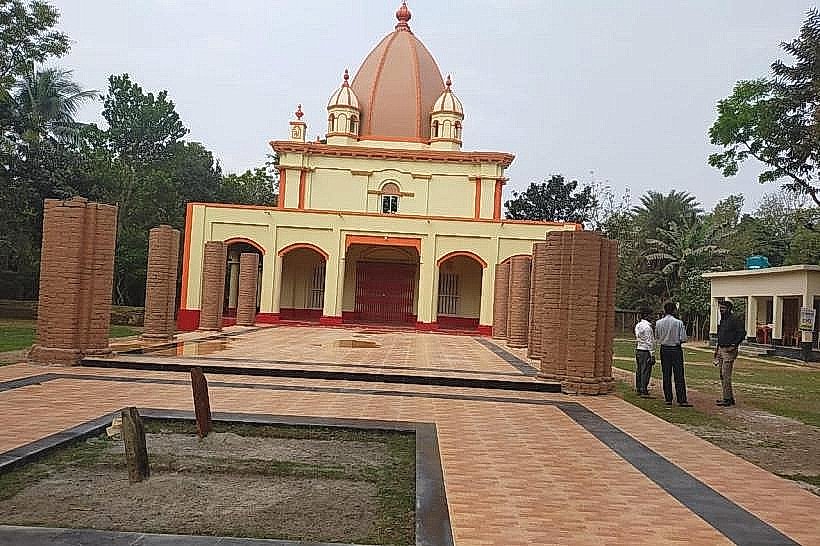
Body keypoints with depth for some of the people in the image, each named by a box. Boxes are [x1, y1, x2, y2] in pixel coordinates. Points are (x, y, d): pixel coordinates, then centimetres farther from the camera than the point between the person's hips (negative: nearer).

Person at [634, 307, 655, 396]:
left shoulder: (637, 325, 11)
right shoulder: (647, 326, -15)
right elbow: (649, 342, -16)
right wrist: (652, 355, -14)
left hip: (638, 350, 9)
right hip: (645, 351, -9)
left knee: (639, 370, 13)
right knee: (645, 371, -3)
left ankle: (638, 389, 20)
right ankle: (644, 390, -1)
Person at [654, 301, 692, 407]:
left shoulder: (658, 323, -4)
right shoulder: (679, 323, -12)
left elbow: (656, 337, 7)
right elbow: (683, 339, -10)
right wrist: (676, 340, 9)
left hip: (664, 349, 3)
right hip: (676, 349, -3)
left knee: (666, 375, 9)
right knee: (679, 375, 1)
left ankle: (668, 399, 11)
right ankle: (682, 400, 0)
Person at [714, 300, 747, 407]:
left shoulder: (734, 320, -10)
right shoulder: (722, 320, 17)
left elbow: (742, 333, -15)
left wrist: (734, 345, -18)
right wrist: (717, 348, 20)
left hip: (729, 350, -9)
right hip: (721, 349, 9)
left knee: (726, 375, -10)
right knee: (722, 375, 11)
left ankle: (727, 399, -6)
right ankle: (729, 397, 19)